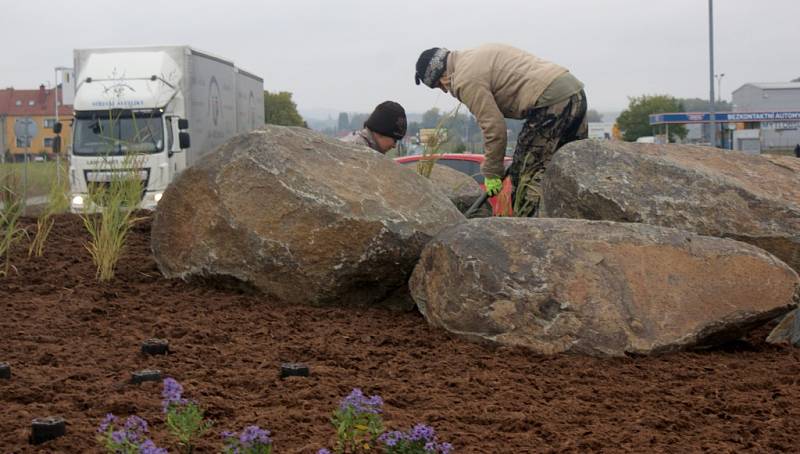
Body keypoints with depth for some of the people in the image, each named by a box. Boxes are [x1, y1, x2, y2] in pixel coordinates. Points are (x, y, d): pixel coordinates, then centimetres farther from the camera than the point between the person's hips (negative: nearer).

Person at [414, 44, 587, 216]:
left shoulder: (466, 80, -7)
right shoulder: (477, 55, 23)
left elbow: (493, 127, -9)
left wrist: (491, 173, 2)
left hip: (551, 100, -10)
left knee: (527, 172, -4)